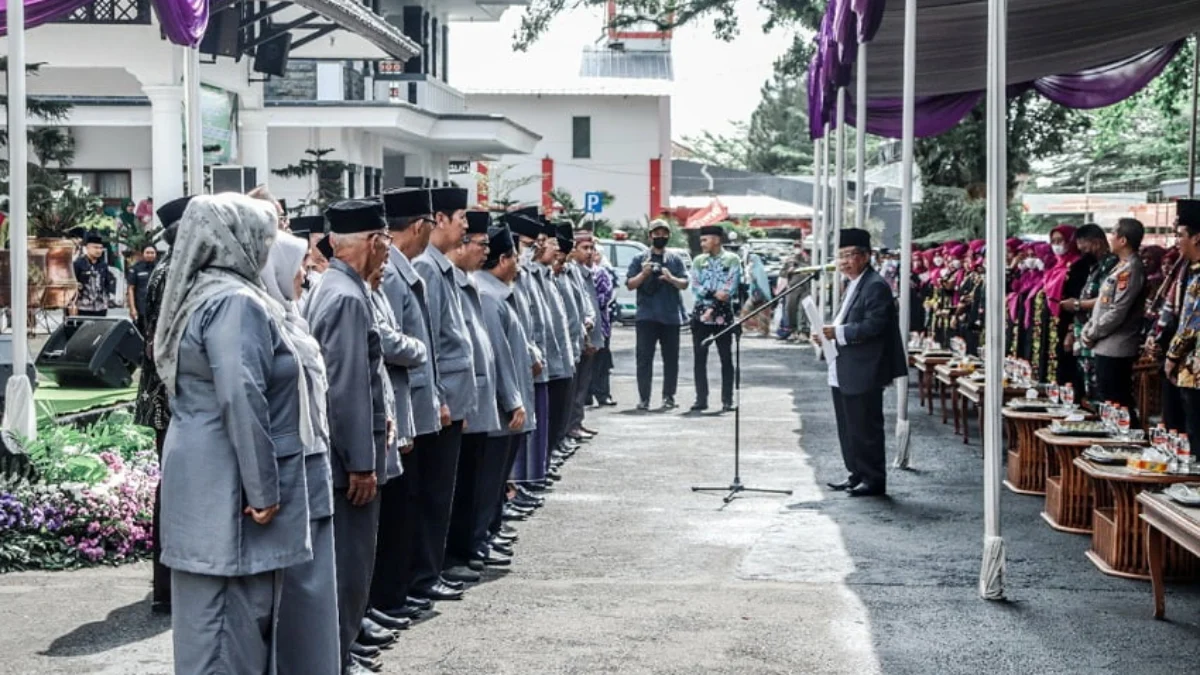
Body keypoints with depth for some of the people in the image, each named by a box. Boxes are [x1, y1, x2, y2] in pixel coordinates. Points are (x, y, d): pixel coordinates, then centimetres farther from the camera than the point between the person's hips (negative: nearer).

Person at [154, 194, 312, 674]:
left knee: (210, 620, 15)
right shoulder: (236, 302, -16)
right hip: (228, 486, -10)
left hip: (203, 478, 10)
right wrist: (263, 488, -19)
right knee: (232, 622, -4)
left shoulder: (199, 294, 15)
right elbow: (241, 399, -24)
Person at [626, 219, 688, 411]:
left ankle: (668, 397, 9)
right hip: (646, 315, -1)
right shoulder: (639, 259, 9)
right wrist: (643, 275, -12)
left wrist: (671, 278, -16)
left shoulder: (675, 260, 12)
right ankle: (643, 398, -4)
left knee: (671, 358, 3)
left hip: (671, 316, 1)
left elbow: (685, 283, 4)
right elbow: (630, 284, 6)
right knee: (644, 357, -4)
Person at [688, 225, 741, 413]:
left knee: (726, 358, 0)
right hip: (700, 313, 3)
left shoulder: (732, 259, 0)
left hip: (723, 314, -3)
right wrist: (715, 294, -14)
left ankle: (727, 400, 4)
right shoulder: (698, 260, 11)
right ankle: (701, 399, 6)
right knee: (699, 358, 2)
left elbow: (730, 289, -8)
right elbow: (695, 288, 1)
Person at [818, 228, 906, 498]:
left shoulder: (876, 286, -14)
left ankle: (874, 480, 5)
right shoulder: (853, 285, 18)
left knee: (866, 428, -3)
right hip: (844, 373, 10)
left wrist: (839, 332, -23)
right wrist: (830, 332, 6)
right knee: (848, 428, 16)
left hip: (864, 372, -10)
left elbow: (873, 325, -23)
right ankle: (857, 474, 26)